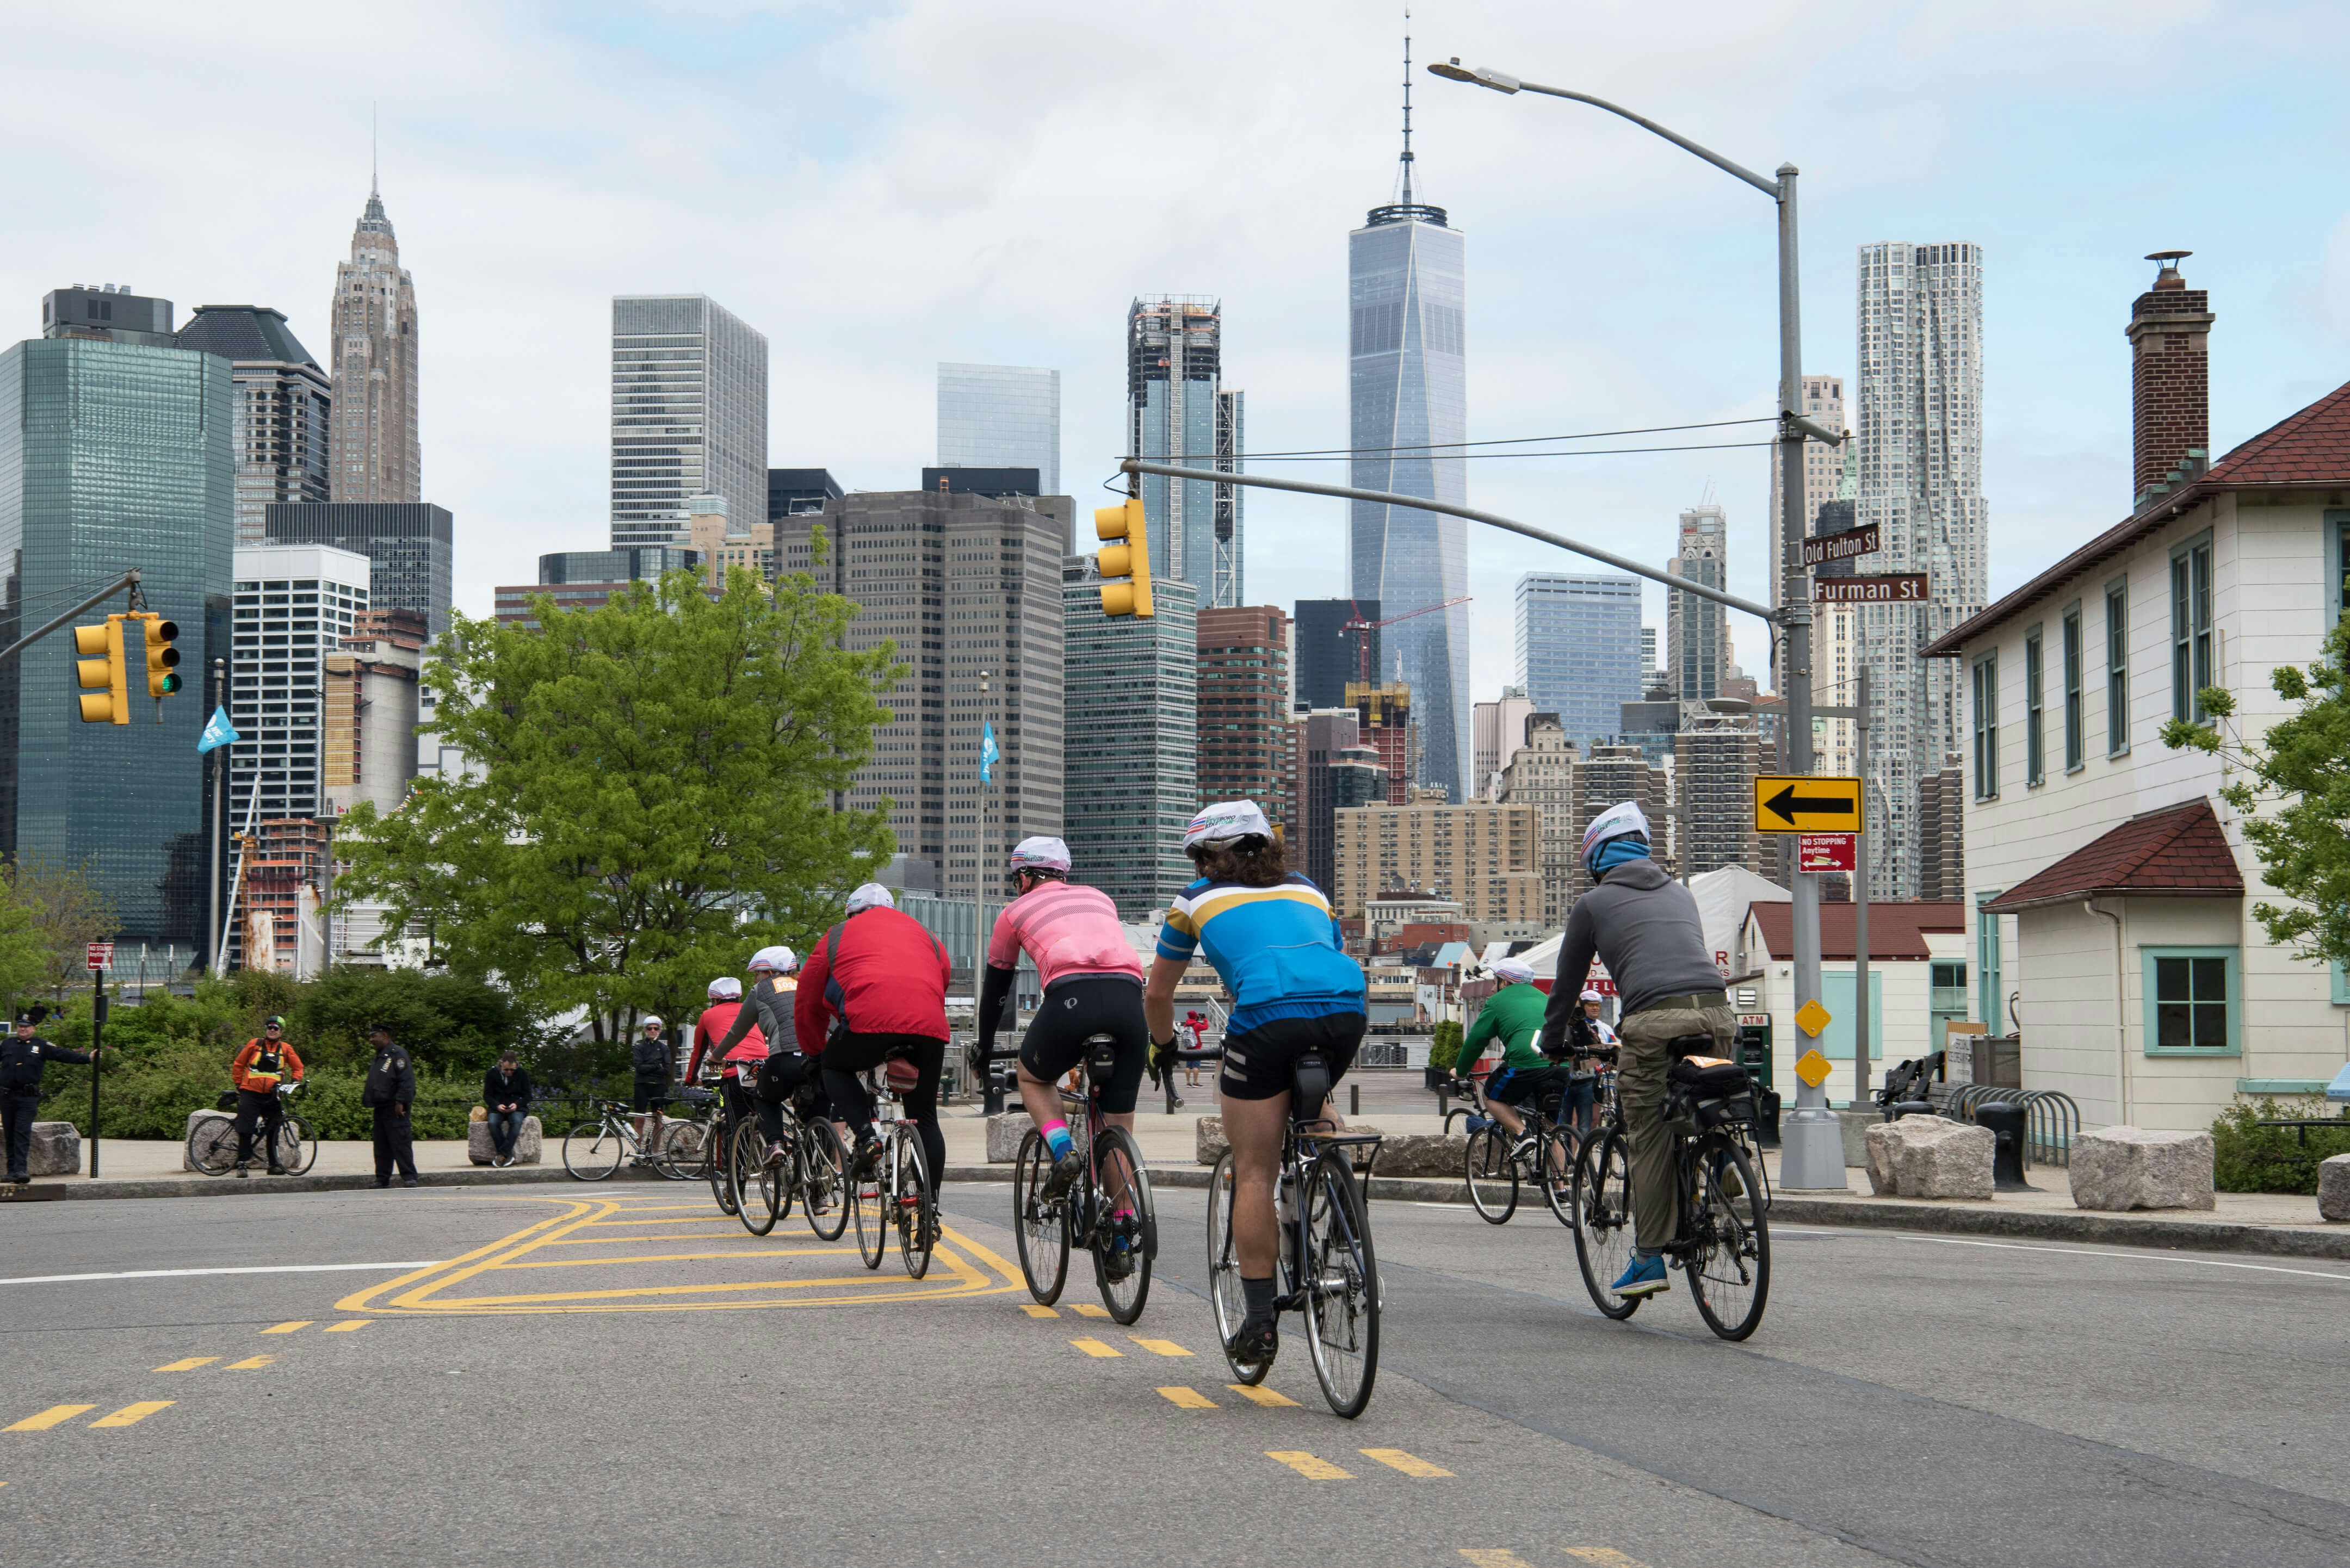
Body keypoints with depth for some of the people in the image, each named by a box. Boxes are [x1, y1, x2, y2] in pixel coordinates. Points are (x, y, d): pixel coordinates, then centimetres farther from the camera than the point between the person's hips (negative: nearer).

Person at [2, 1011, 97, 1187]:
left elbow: (63, 1054, 1)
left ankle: (20, 1170, -17)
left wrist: (87, 1058, -8)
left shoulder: (42, 1046, 5)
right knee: (10, 1135, 8)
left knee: (23, 1134, -11)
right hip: (6, 1096, 3)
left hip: (28, 1098, -3)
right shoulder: (6, 1045, 13)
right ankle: (12, 1171, 16)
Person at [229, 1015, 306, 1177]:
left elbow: (298, 1067, 17)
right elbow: (238, 1065, 12)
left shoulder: (285, 1049, 8)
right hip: (251, 1094, -2)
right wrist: (238, 1084, 10)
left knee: (273, 1131, 6)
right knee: (245, 1130, -7)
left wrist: (295, 1082, 1)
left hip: (273, 1095, 2)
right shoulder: (254, 1045, 4)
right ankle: (243, 1163, -3)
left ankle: (274, 1165, 12)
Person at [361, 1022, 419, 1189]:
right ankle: (382, 1179, 13)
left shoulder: (397, 1054, -7)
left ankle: (409, 1177, -8)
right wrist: (366, 1099, 17)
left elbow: (407, 1081, -15)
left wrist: (400, 1102, -20)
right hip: (380, 1109, 9)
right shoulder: (378, 1057, 21)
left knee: (401, 1143, -10)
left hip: (395, 1109, -9)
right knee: (381, 1146, 9)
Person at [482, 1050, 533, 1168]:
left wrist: (517, 1104, -17)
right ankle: (507, 1155, -30)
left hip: (517, 1106, -1)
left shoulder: (522, 1074, 1)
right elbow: (487, 1095, 2)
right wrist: (497, 1106, -17)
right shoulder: (492, 1074, 1)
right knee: (493, 1123, -34)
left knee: (516, 1121, -36)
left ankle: (502, 1154, -39)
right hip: (497, 1107, 1)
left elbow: (527, 1096, 4)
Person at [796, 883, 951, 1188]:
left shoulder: (838, 935, 26)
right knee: (925, 1119, 17)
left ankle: (866, 1137, 4)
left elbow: (807, 1005, 30)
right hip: (930, 1027, 3)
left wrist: (815, 1055, 45)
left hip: (871, 1022, -3)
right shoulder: (925, 936, 34)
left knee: (836, 1068, 26)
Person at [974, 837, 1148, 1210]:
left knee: (1032, 1079, 26)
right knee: (1120, 1127, 15)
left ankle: (1064, 1151, 1)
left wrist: (984, 1048, 46)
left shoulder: (1016, 910, 25)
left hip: (1072, 997, -3)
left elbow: (995, 987, 32)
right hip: (1130, 997, 3)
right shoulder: (1099, 898, 33)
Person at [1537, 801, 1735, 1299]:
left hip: (1655, 1019, -4)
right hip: (1715, 1011, 4)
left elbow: (1567, 983, 23)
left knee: (1651, 1142, 1)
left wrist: (1551, 1045, 37)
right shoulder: (1679, 893, 30)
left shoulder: (1593, 904, 17)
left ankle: (1650, 1259, 1)